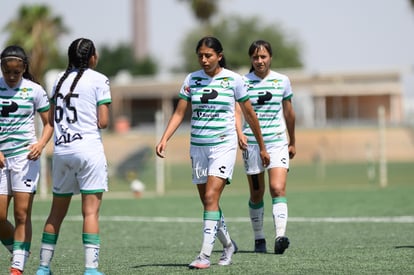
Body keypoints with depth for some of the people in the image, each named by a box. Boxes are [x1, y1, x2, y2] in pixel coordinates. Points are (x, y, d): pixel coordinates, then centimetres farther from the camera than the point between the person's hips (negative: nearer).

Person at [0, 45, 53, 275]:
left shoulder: (34, 90, -1)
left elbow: (49, 123, 5)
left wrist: (41, 143, -14)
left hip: (25, 156, -2)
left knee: (22, 214, -6)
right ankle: (18, 253, 23)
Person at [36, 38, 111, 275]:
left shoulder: (61, 80, 13)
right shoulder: (99, 80, -3)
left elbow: (51, 119, 15)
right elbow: (103, 122, -7)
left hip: (61, 151, 5)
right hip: (88, 148, -5)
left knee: (57, 212, 13)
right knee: (91, 211, -5)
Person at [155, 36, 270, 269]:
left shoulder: (233, 80, -4)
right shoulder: (192, 80, 5)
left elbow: (249, 114, 4)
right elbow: (179, 114, 5)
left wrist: (262, 147, 10)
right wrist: (164, 140, -10)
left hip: (224, 145, -4)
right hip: (198, 147, 4)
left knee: (211, 197, -17)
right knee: (209, 203, 9)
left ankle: (205, 255, -19)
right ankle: (228, 245, 31)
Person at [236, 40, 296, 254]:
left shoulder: (282, 81, 4)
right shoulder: (243, 82, -1)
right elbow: (238, 110, -9)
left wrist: (292, 142, 20)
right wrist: (239, 133, -28)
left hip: (277, 141, 0)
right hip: (251, 143, 0)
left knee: (278, 189, -17)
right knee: (256, 194, 6)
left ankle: (280, 237, -26)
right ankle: (259, 239, 20)